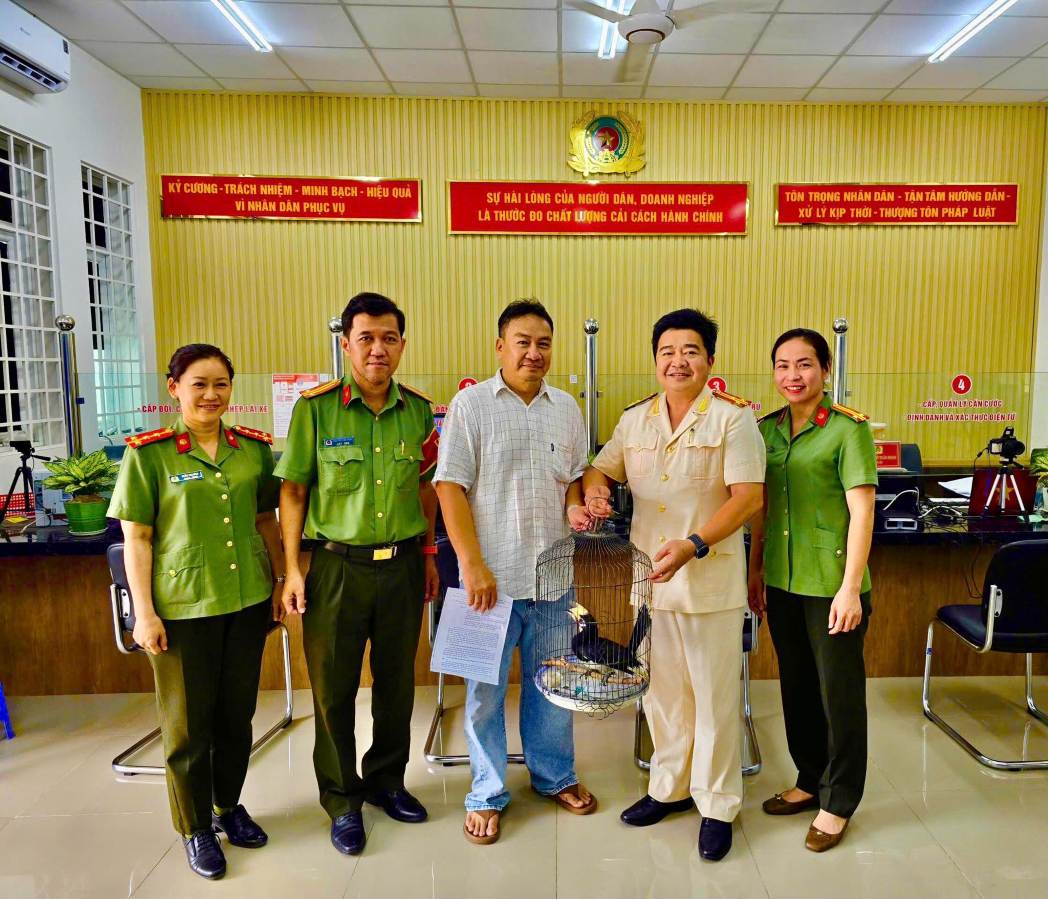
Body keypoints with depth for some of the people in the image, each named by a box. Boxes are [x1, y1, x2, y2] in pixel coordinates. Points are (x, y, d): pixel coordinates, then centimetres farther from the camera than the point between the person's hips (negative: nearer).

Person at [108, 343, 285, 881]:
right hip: (181, 606, -3)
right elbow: (136, 538, -6)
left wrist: (280, 583, 8)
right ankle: (195, 827, 31)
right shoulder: (148, 453, -7)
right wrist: (144, 612, -8)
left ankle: (229, 806, 38)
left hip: (248, 600, 4)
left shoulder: (254, 448, 3)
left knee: (237, 714, 16)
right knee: (188, 722, 11)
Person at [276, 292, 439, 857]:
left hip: (403, 564, 3)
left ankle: (386, 780, 38)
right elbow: (293, 491, -4)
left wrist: (428, 555, 12)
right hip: (338, 565, -3)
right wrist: (293, 568, -6)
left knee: (397, 680, 15)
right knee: (334, 688, 8)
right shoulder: (315, 407, -8)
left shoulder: (418, 409, 2)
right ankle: (342, 801, 29)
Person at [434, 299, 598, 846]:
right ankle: (487, 795, 27)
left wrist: (575, 507, -5)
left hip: (552, 574, 4)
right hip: (490, 574, -4)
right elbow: (450, 487, -9)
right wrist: (473, 565, -15)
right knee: (486, 689, 9)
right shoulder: (471, 404, -5)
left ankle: (554, 776, 38)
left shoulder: (566, 407, 9)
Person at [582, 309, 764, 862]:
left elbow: (748, 496, -14)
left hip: (711, 580, -4)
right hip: (650, 576, 5)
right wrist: (593, 489, -9)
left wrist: (693, 544, -25)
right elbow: (601, 468, 16)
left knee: (714, 697, 7)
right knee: (661, 690, 16)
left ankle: (717, 806, 24)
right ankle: (670, 788, 35)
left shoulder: (733, 419, -7)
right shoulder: (634, 420, 8)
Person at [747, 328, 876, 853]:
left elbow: (861, 510, -13)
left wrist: (850, 588, -17)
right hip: (782, 582, 6)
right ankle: (810, 781, 37)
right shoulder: (766, 429, 7)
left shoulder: (848, 429, -10)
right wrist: (755, 571, 12)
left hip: (831, 586, -6)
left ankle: (837, 803, 26)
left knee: (839, 692, 8)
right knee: (796, 686, 18)